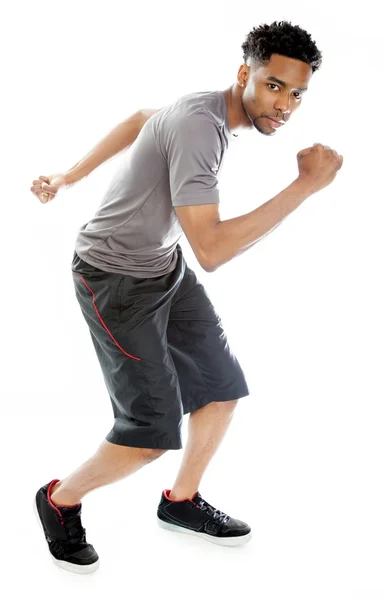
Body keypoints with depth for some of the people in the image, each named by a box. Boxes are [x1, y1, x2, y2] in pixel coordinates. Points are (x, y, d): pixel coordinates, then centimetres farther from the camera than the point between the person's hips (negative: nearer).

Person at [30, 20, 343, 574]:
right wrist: (307, 185, -32)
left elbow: (141, 121, 17)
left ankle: (182, 502, 31)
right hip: (116, 279, -9)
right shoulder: (200, 125, -30)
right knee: (153, 430, -9)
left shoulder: (214, 110, 0)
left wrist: (70, 178, 20)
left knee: (223, 387, 9)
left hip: (166, 267, 9)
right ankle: (60, 500, 19)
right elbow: (211, 250, -36)